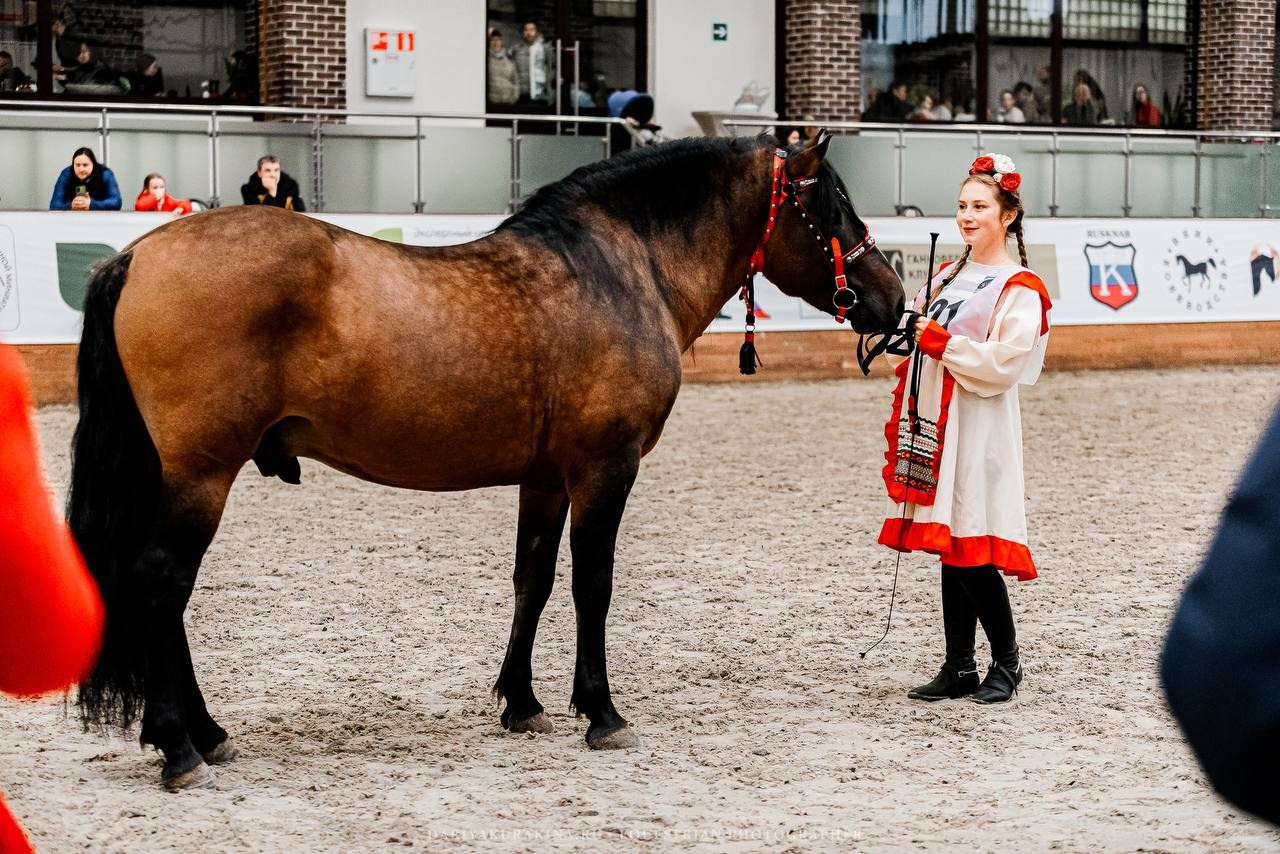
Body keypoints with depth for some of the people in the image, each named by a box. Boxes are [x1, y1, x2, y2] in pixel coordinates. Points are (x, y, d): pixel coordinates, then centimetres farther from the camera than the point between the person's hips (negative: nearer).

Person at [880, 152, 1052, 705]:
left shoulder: (1019, 289, -8)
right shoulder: (948, 277, 16)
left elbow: (1004, 365, -17)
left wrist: (940, 341, -18)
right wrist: (903, 423, 10)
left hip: (979, 432, -7)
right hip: (935, 429, 7)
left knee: (973, 554, -6)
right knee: (950, 550, 9)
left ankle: (1007, 661, 11)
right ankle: (959, 668, 16)